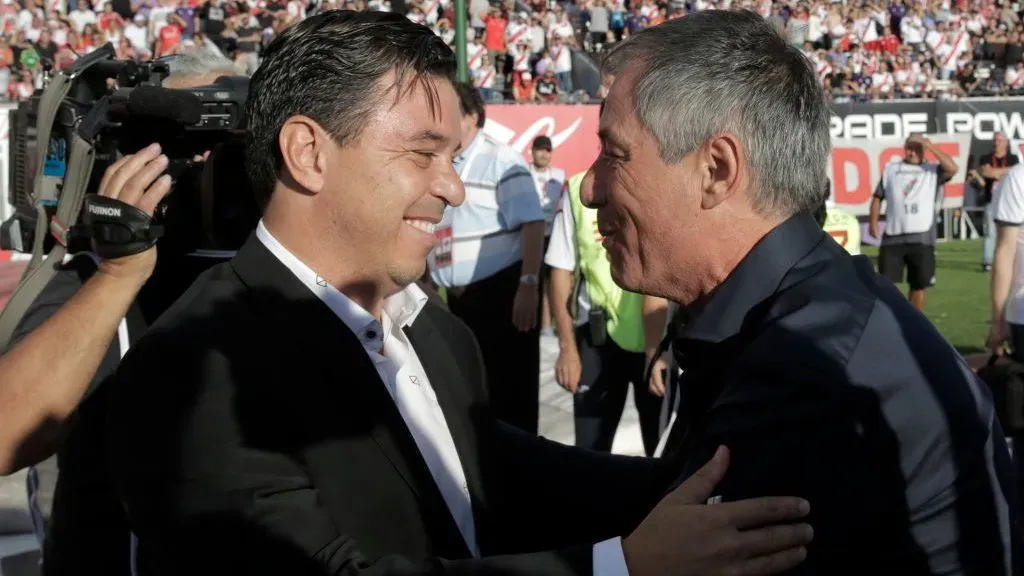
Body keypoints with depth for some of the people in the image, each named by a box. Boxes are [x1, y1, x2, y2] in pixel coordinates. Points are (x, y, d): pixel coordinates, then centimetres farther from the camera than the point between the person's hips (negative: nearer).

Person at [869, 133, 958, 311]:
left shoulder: (933, 170, 5)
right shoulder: (890, 169, 10)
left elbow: (952, 169, -15)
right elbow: (877, 197, 14)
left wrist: (930, 146, -13)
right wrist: (873, 222, 0)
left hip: (921, 239, 0)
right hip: (893, 237, 1)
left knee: (919, 285, 8)